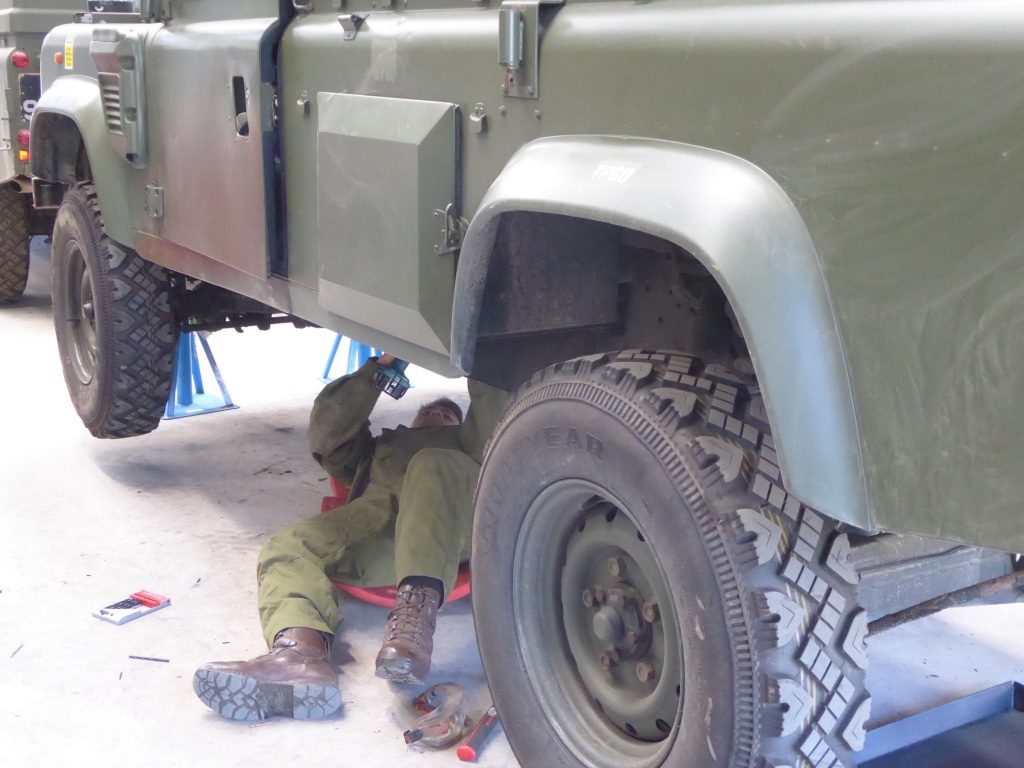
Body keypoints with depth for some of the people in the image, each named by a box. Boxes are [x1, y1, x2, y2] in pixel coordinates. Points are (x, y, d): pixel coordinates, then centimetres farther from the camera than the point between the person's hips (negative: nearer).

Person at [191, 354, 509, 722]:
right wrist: (376, 370, 26)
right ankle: (300, 652, -54)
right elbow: (327, 435, 28)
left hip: (450, 524, -2)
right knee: (288, 547, -25)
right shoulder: (379, 448, 48)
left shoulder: (467, 443, 42)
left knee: (432, 467, -36)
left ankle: (417, 610, -57)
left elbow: (497, 426, 19)